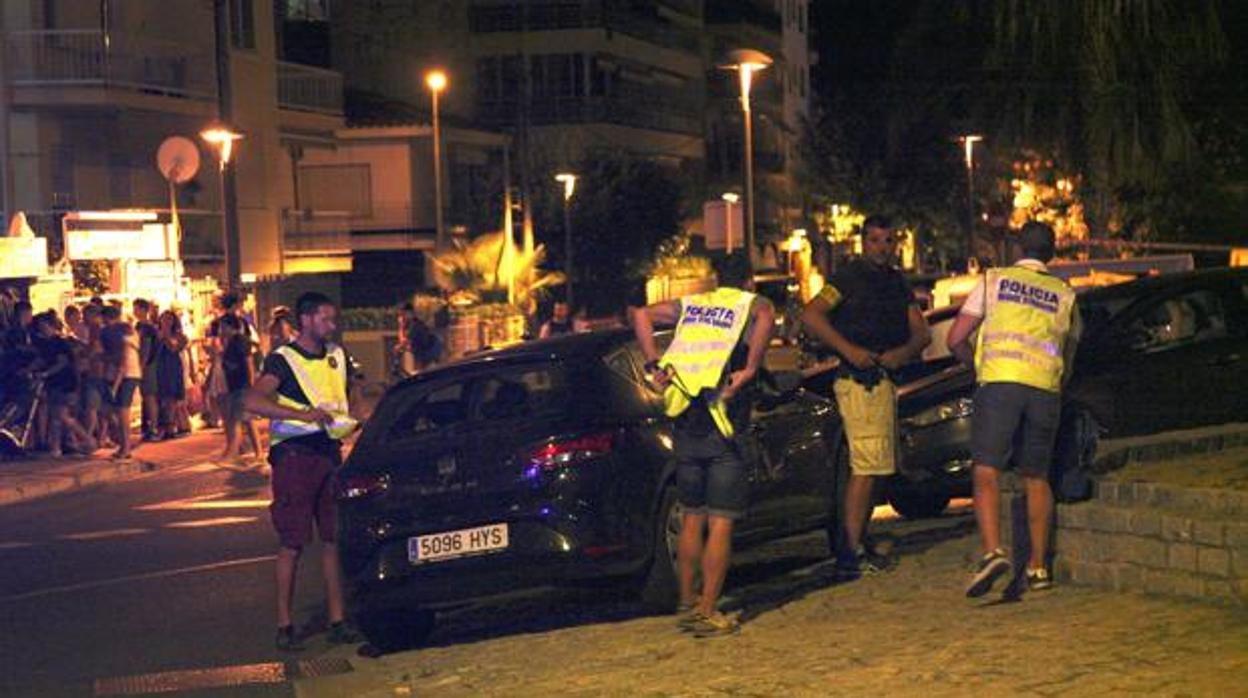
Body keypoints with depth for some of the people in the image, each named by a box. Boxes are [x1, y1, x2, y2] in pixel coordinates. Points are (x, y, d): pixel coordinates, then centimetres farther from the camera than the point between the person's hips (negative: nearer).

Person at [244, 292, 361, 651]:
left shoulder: (337, 356, 13)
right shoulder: (283, 360, -8)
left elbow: (351, 393, 31)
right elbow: (253, 401, -24)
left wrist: (351, 421, 12)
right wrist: (303, 414, -31)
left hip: (330, 452, 6)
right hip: (295, 455, -6)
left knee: (334, 539, 6)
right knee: (292, 544, -4)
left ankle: (337, 621, 12)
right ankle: (284, 625, 3)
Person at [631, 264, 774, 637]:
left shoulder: (690, 305, 16)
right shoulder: (754, 304, 3)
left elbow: (642, 314, 6)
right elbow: (765, 317, -21)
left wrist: (653, 364, 2)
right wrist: (749, 369, -18)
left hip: (686, 424, 5)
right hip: (723, 425, -5)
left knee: (692, 518, 17)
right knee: (720, 523, -1)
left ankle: (686, 603, 23)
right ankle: (707, 613, -3)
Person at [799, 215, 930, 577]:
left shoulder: (897, 283, 18)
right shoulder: (850, 277, -4)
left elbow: (921, 333, 13)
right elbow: (811, 315, -16)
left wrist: (902, 353, -9)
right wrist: (849, 350, -21)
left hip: (885, 380, 9)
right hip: (860, 380, -9)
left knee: (872, 466, 14)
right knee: (867, 466, -13)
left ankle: (854, 546, 22)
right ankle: (851, 553, -13)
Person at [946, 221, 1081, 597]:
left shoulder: (994, 280, 12)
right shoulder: (1065, 295, 19)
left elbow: (955, 340, 9)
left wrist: (979, 362, 27)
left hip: (999, 383, -3)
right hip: (1046, 389, 3)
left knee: (986, 472, -6)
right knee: (1036, 478, 14)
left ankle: (992, 551, -27)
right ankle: (1038, 566, 16)